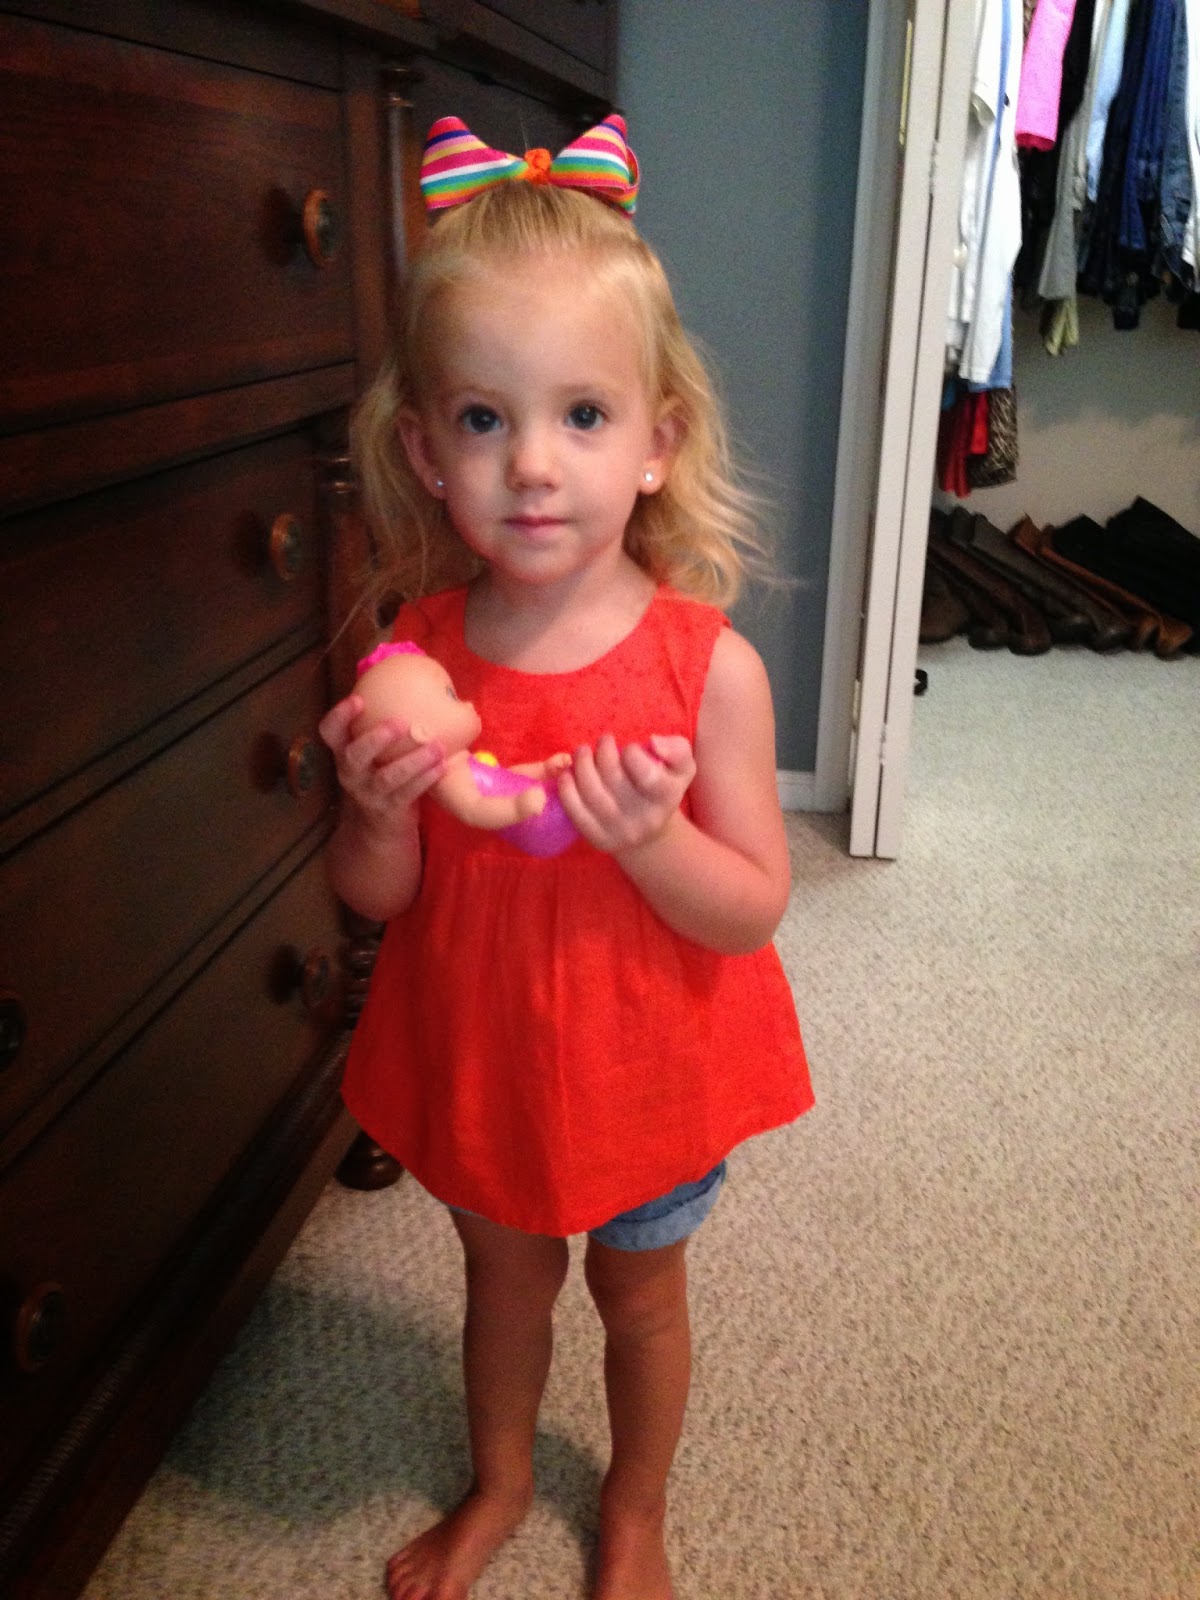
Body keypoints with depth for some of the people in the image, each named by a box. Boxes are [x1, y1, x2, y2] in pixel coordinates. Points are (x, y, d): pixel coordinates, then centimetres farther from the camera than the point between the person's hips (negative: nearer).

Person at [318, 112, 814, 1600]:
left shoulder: (706, 665, -22)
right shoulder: (416, 657, -14)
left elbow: (752, 913, -15)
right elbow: (373, 898, -7)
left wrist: (653, 836, -34)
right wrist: (379, 809, -28)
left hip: (646, 1061, -2)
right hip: (475, 1052, 2)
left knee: (636, 1292, 23)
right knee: (502, 1273, 26)